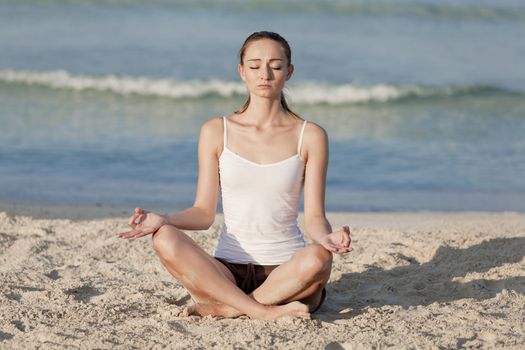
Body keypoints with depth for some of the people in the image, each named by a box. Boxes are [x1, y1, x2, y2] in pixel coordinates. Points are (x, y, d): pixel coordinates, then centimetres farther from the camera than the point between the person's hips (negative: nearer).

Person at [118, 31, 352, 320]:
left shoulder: (309, 136, 3)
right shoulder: (216, 132, 6)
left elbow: (314, 216, 0)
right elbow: (204, 213, 4)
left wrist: (326, 237, -23)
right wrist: (162, 219, -15)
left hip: (286, 273, -1)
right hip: (228, 271, 1)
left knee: (318, 258, -36)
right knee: (166, 240, -28)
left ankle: (223, 308, -21)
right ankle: (265, 311, -28)